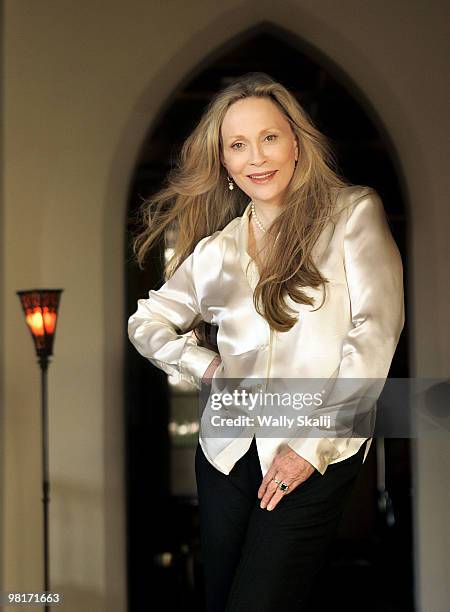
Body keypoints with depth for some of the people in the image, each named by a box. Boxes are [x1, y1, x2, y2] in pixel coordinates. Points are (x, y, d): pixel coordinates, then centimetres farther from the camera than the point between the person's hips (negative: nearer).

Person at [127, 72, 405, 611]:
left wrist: (313, 443, -13)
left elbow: (376, 329, -10)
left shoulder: (353, 212, -2)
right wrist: (204, 367, 1)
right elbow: (146, 323, 21)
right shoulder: (214, 249, 11)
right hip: (228, 450, 5)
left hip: (319, 458, -4)